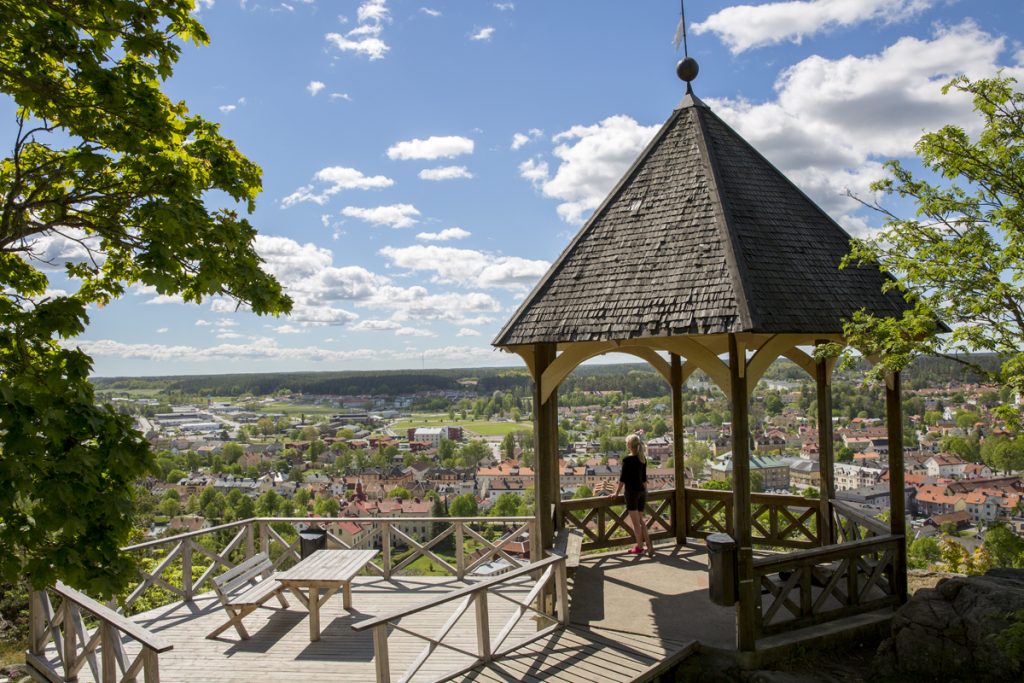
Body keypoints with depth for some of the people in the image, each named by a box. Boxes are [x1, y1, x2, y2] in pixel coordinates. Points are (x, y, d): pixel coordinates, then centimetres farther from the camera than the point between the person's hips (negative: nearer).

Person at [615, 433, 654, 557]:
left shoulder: (627, 459, -14)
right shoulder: (643, 459, 6)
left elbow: (623, 478, -11)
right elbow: (644, 478, 13)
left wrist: (617, 492, -1)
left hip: (632, 491, -7)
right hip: (642, 491, 7)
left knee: (635, 522, 4)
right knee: (640, 520, 14)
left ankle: (639, 546, 12)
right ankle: (649, 545, 6)